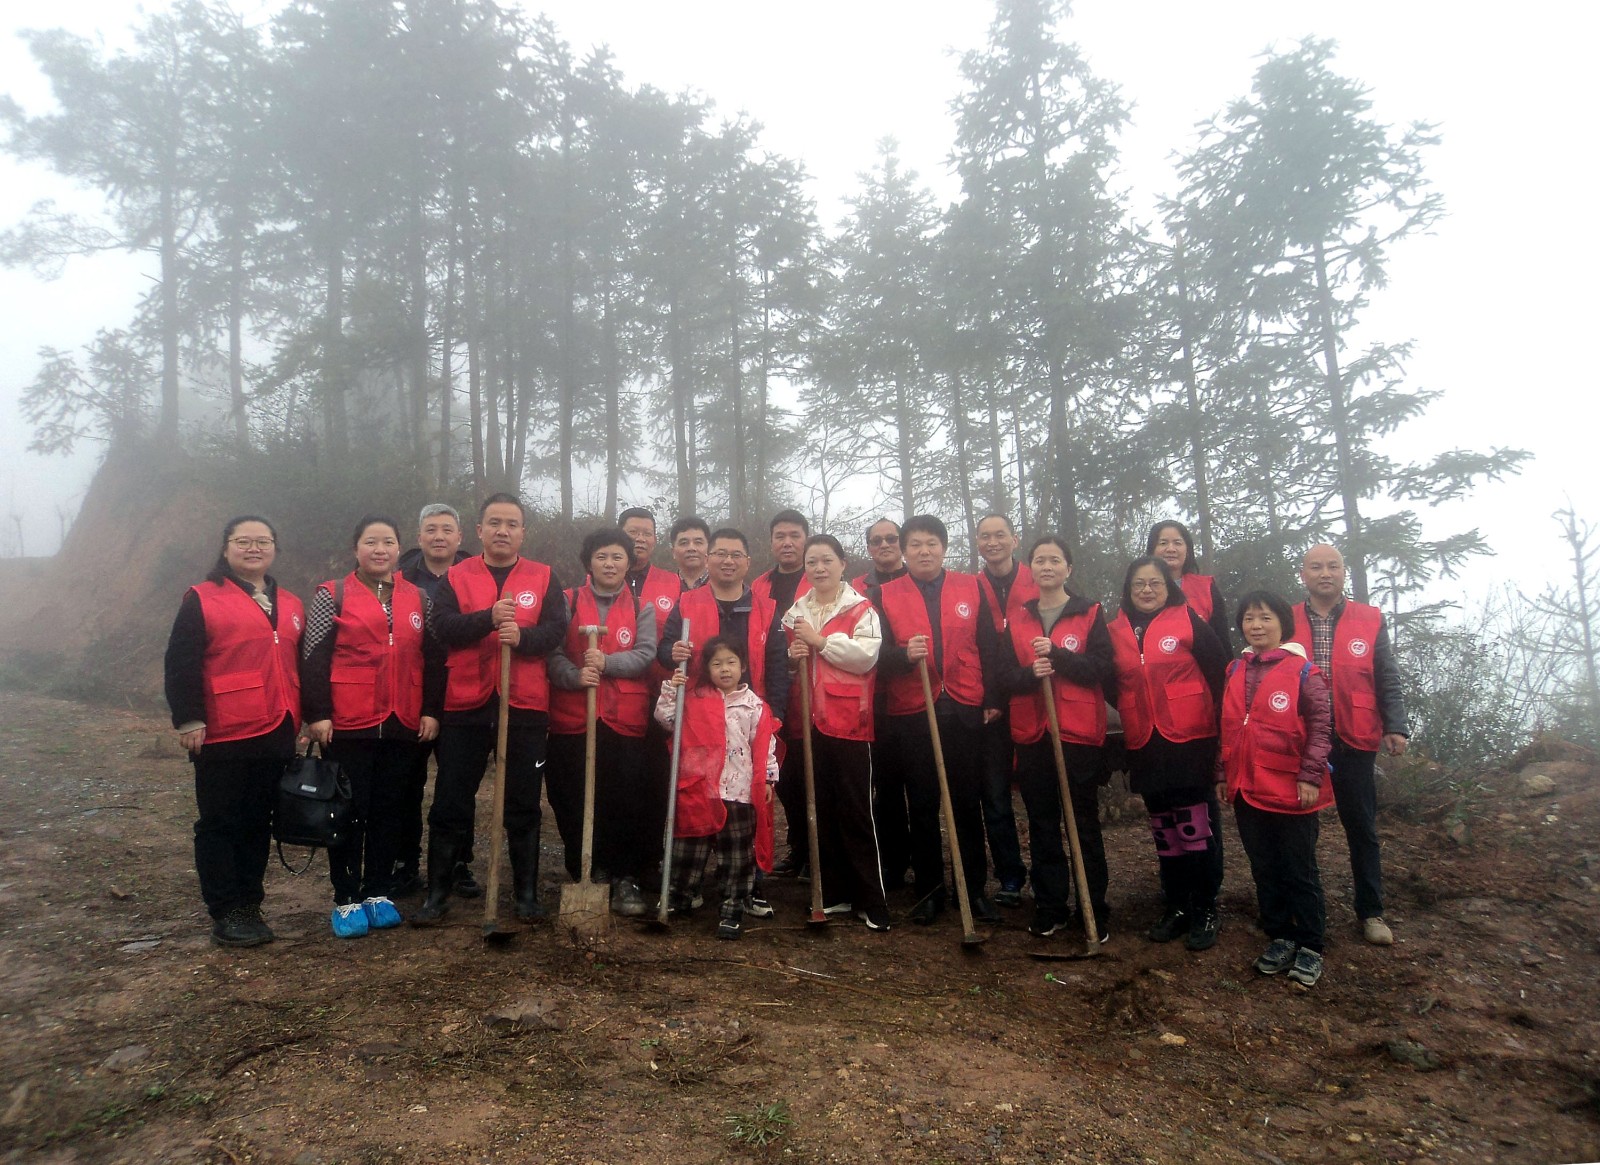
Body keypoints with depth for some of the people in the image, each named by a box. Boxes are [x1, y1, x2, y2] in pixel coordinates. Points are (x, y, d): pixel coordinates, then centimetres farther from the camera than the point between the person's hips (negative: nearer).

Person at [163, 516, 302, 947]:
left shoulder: (290, 606, 15)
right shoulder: (202, 600, -2)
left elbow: (300, 667, 20)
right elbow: (180, 664, -8)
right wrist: (189, 720, -14)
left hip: (276, 736, 5)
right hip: (224, 736, -5)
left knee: (258, 823, 12)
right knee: (221, 824, 3)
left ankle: (248, 906, 22)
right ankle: (225, 914, 10)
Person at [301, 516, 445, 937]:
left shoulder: (418, 598, 11)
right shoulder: (331, 595, 0)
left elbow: (432, 658, 10)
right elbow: (313, 658, -5)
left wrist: (431, 710, 3)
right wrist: (318, 714, -11)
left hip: (403, 727, 3)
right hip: (349, 726, -3)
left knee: (391, 811, 9)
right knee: (350, 812, 4)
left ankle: (379, 893, 21)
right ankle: (346, 899, 14)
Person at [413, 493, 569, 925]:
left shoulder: (544, 578, 7)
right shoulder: (456, 577, 7)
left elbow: (556, 630, -5)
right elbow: (442, 627, -8)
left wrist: (522, 637, -24)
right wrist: (489, 618, -23)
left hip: (525, 706, 0)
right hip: (465, 704, 0)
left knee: (524, 805, 8)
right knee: (451, 804, 6)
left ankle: (527, 893, 20)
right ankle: (437, 893, 18)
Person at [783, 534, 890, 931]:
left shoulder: (861, 609, 0)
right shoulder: (796, 612, 16)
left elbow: (866, 655, -15)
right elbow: (785, 664, 23)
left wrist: (820, 640, -13)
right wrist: (793, 656, 1)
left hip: (849, 723, -5)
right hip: (809, 721, 5)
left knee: (855, 814, -3)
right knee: (818, 811, 9)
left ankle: (872, 902, 5)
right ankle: (833, 893, 21)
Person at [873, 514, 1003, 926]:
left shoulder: (971, 588, 7)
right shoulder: (886, 595, 4)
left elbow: (989, 647, 6)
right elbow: (877, 656, -1)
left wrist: (992, 700, 1)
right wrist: (904, 654, -21)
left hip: (965, 712, 1)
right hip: (911, 717, 0)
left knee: (968, 804, 8)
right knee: (922, 807, 8)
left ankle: (975, 889, 19)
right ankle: (928, 891, 19)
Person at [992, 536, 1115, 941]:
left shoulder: (1089, 614, 3)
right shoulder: (1017, 619, 11)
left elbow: (1104, 669, -7)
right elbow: (1005, 676, 5)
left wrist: (1057, 656, -19)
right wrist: (1031, 673, -16)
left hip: (1080, 733, -3)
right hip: (1032, 734, 3)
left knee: (1085, 825, 2)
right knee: (1042, 826, 9)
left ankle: (1094, 914, 13)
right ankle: (1050, 911, 19)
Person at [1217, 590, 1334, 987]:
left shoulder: (1303, 671, -8)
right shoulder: (1235, 672, 8)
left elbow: (1321, 725, -10)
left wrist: (1311, 776, -15)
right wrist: (1223, 774, 12)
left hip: (1292, 792, -5)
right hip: (1247, 791, 5)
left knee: (1299, 872, 7)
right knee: (1264, 871, 14)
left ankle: (1310, 946, 19)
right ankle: (1280, 937, 28)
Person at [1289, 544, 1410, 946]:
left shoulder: (1370, 621, 3)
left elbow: (1387, 681, 3)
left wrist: (1395, 726, -9)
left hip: (1354, 743, 0)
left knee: (1362, 828, 9)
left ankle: (1371, 912, 22)